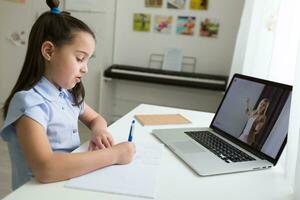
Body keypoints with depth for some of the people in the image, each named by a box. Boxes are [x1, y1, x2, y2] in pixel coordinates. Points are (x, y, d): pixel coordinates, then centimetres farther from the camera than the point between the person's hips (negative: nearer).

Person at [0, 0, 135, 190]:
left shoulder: (68, 93, 1)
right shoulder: (29, 102, -20)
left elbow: (96, 118, 15)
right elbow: (45, 169, -31)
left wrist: (99, 131, -7)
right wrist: (113, 155, -26)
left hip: (72, 183, 6)